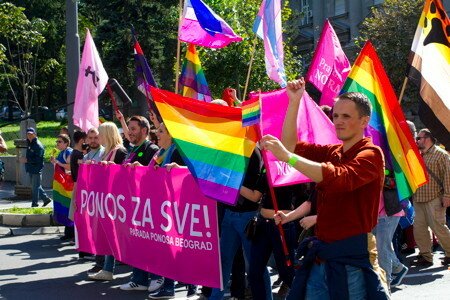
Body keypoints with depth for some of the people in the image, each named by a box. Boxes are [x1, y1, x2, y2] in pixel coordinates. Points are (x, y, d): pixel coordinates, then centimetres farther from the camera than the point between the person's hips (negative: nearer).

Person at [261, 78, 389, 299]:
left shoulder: (371, 154, -8)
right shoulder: (332, 152, 14)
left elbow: (339, 178, -26)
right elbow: (290, 144, 13)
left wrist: (288, 157, -30)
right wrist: (294, 102, 4)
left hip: (352, 258, -7)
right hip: (320, 257, 7)